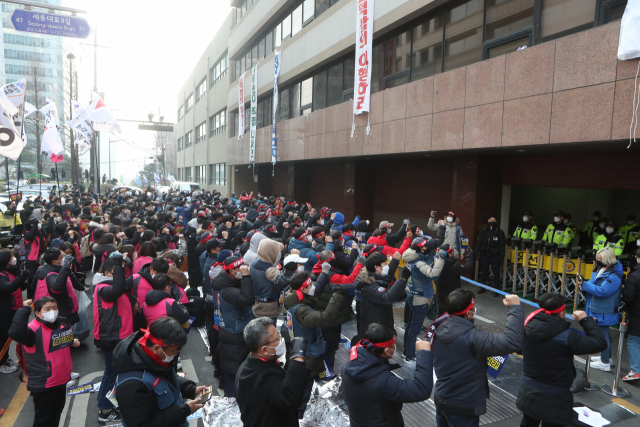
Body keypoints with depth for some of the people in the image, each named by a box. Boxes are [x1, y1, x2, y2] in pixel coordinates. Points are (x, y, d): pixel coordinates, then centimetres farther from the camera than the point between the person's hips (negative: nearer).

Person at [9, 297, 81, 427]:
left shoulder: (62, 323, 2)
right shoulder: (33, 329, -23)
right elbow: (15, 333, -47)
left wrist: (73, 342, 7)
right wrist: (25, 309, -41)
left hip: (61, 380, 7)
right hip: (42, 384, -7)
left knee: (56, 413, 26)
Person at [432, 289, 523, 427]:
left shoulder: (438, 328, -9)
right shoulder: (471, 338, -30)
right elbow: (512, 342, -36)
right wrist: (515, 308, -26)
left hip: (440, 399, 6)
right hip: (462, 408, -6)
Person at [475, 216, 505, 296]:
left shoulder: (500, 232, 1)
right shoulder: (484, 231, 8)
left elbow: (502, 245, -2)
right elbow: (479, 243, 9)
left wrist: (502, 256, -7)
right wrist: (477, 253, 2)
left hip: (495, 256, -3)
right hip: (484, 255, 3)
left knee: (496, 273, 3)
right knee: (483, 272, 11)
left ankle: (496, 289, 11)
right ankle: (482, 287, 22)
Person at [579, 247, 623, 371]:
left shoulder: (614, 276, -23)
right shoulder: (600, 269, 7)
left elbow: (602, 291, -28)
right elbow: (593, 284, 14)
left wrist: (584, 285, -24)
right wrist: (584, 284, -7)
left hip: (604, 312, -10)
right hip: (597, 309, 10)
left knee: (603, 335, 0)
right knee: (603, 334, 23)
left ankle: (605, 363, 12)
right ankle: (607, 356, 39)